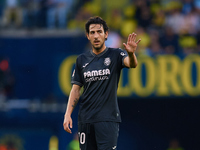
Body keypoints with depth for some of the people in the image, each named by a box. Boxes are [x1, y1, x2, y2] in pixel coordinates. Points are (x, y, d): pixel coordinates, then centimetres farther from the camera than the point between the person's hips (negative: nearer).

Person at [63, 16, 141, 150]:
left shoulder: (115, 55, 1)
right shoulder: (82, 60, 11)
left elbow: (132, 64, -20)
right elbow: (76, 89, 14)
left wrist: (131, 54, -44)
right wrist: (68, 114, 4)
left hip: (108, 118, -4)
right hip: (85, 119, 4)